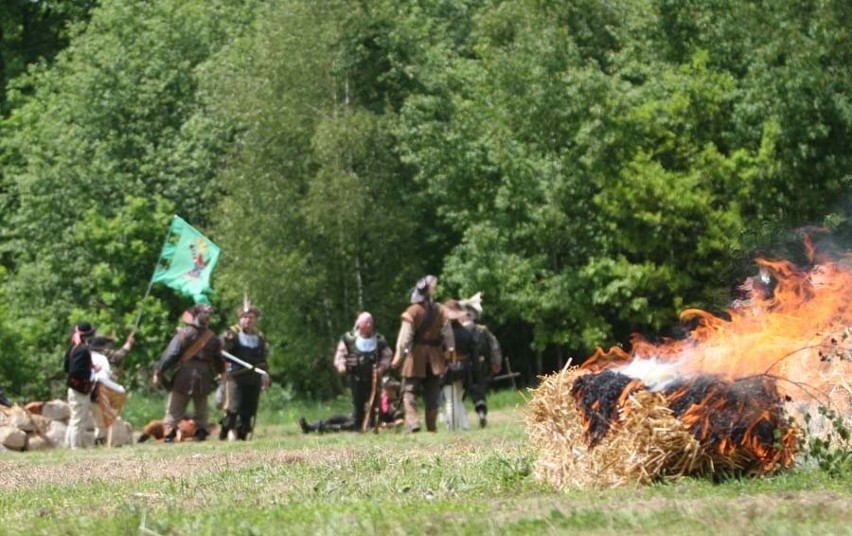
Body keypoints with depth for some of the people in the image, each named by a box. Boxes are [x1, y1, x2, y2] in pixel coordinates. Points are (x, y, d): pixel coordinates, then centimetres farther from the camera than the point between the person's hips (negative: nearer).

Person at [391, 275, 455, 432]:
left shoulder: (412, 312, -11)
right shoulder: (440, 311, 3)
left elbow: (405, 336, -15)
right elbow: (447, 332, 3)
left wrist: (399, 355, -16)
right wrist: (449, 351, 10)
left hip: (416, 356, -4)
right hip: (435, 357, 4)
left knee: (409, 390, 1)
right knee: (432, 393, 11)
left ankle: (413, 421, -15)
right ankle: (432, 425, 11)